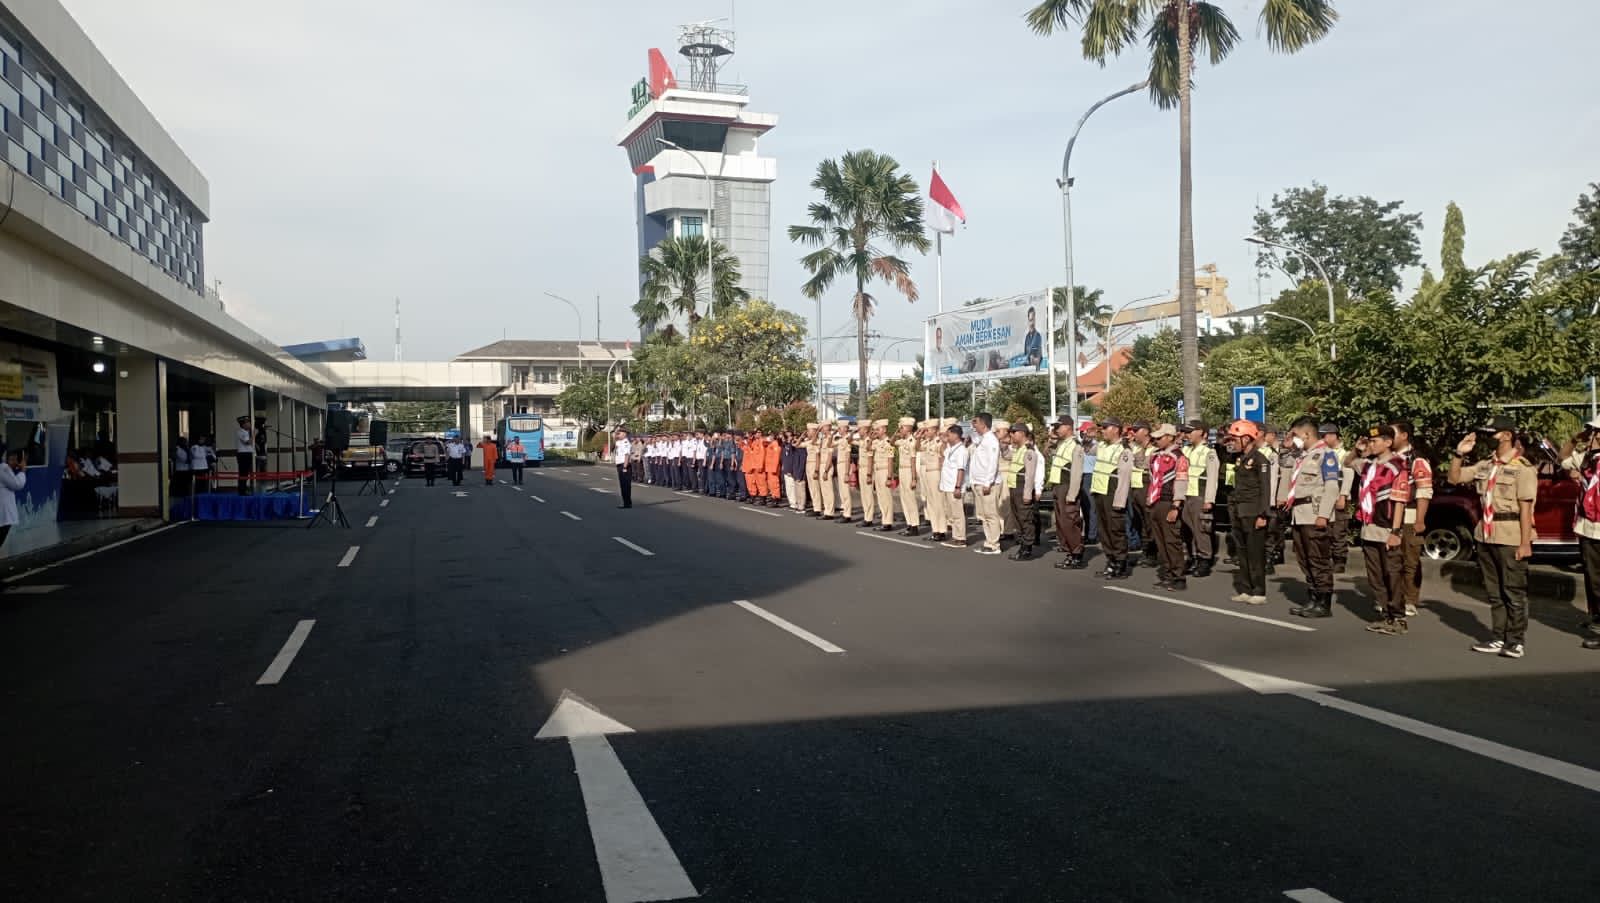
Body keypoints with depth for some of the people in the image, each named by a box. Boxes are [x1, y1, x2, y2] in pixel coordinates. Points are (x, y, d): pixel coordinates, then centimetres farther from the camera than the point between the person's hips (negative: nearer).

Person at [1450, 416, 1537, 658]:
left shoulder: (1522, 468, -10)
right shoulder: (1485, 465, 11)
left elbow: (1525, 508, -13)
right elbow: (1455, 477, 19)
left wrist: (1525, 543, -17)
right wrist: (1460, 454, 4)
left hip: (1510, 538, -7)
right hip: (1486, 536, 7)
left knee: (1514, 591, 0)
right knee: (1494, 591, 12)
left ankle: (1516, 640, 8)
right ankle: (1499, 638, 19)